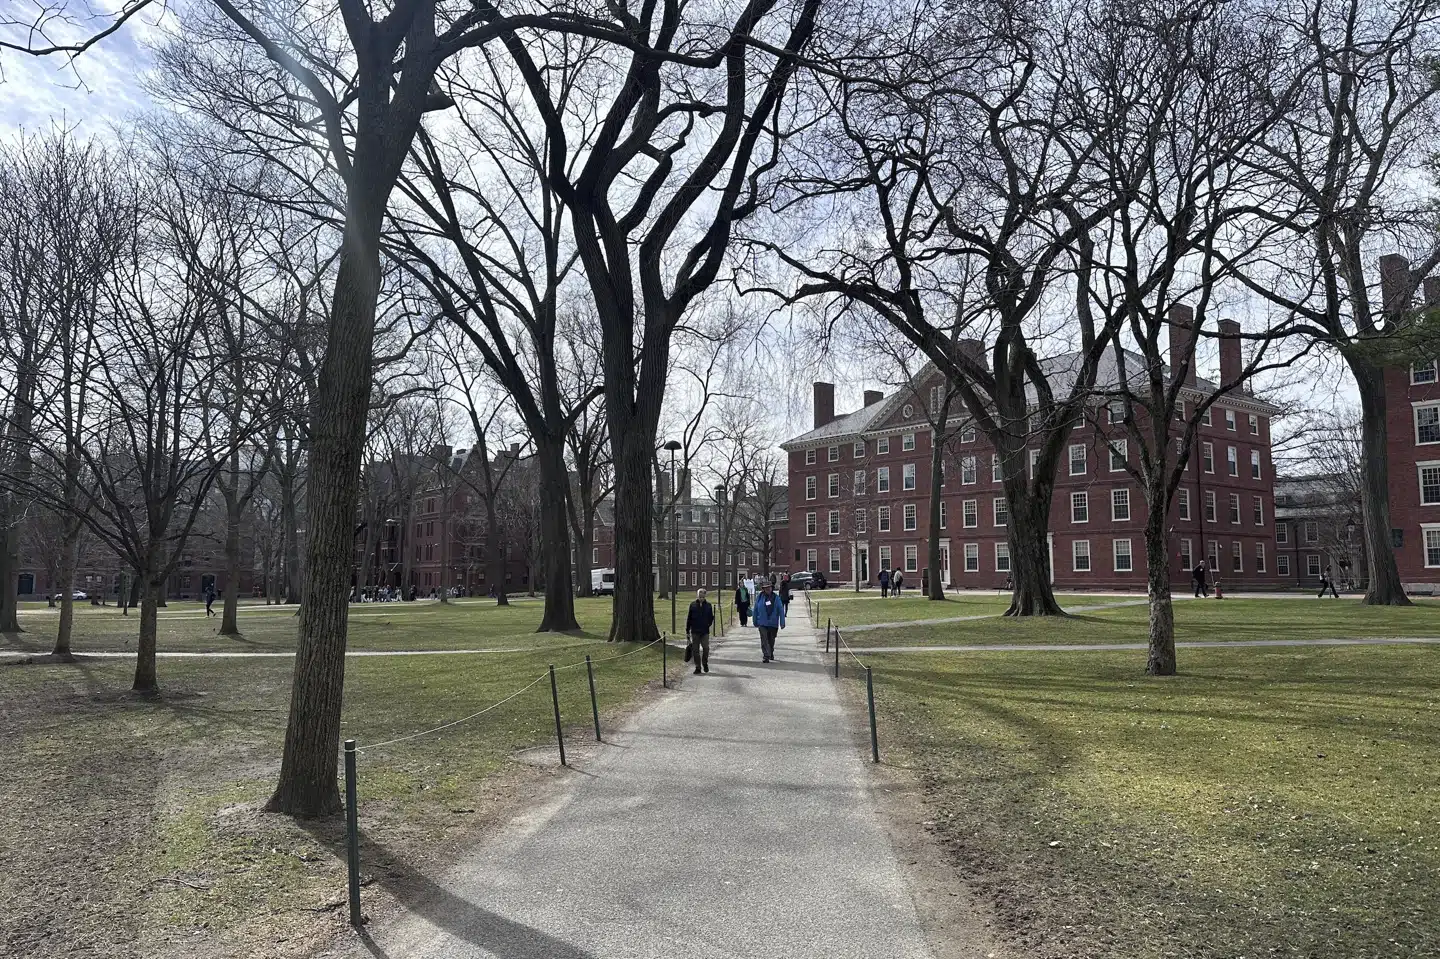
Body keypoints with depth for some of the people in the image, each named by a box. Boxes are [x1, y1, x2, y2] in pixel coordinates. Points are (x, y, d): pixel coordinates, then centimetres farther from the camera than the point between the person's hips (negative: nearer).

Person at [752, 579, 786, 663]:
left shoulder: (776, 597, -2)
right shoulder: (759, 597, -1)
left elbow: (781, 610, -3)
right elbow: (755, 610, 7)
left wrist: (782, 623, -7)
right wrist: (755, 622, 8)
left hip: (773, 623, 1)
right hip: (762, 623, -1)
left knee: (771, 640, 15)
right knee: (764, 640, -11)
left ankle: (771, 654, 35)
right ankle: (766, 656, -14)